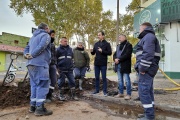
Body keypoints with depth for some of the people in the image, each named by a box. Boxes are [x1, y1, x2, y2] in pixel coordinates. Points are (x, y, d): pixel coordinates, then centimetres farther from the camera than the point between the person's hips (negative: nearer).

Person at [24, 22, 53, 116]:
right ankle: (39, 108, -10)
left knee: (34, 85, 12)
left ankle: (33, 106, 15)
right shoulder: (46, 35, 0)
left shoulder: (33, 37, 27)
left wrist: (26, 55, 4)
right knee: (42, 85, -8)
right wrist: (32, 55, -11)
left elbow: (26, 48, 23)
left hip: (31, 64, 9)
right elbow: (42, 46, -18)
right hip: (40, 64, -8)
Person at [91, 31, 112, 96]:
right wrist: (92, 51, -10)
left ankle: (105, 91, 11)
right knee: (96, 78, 10)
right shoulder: (96, 44, 12)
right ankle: (97, 90, 21)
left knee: (104, 78, 2)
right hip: (96, 63, 4)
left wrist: (102, 51, -18)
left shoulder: (107, 44, -1)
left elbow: (110, 52, -8)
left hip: (103, 64, -4)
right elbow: (93, 53, 12)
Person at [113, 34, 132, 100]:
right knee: (120, 80, 12)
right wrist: (115, 59, -7)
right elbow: (115, 54, 15)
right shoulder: (118, 46, 21)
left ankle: (128, 94, 4)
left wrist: (119, 59, -17)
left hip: (125, 65, -8)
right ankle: (121, 93, 22)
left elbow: (127, 55, -17)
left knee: (127, 80, -3)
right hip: (118, 65, 8)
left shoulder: (128, 45, -4)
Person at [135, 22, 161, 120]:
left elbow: (148, 54, -22)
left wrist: (142, 68, -22)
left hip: (147, 69, -11)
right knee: (148, 91, 13)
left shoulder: (148, 36, -8)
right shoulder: (148, 37, 24)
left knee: (143, 92, -9)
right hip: (148, 69, 11)